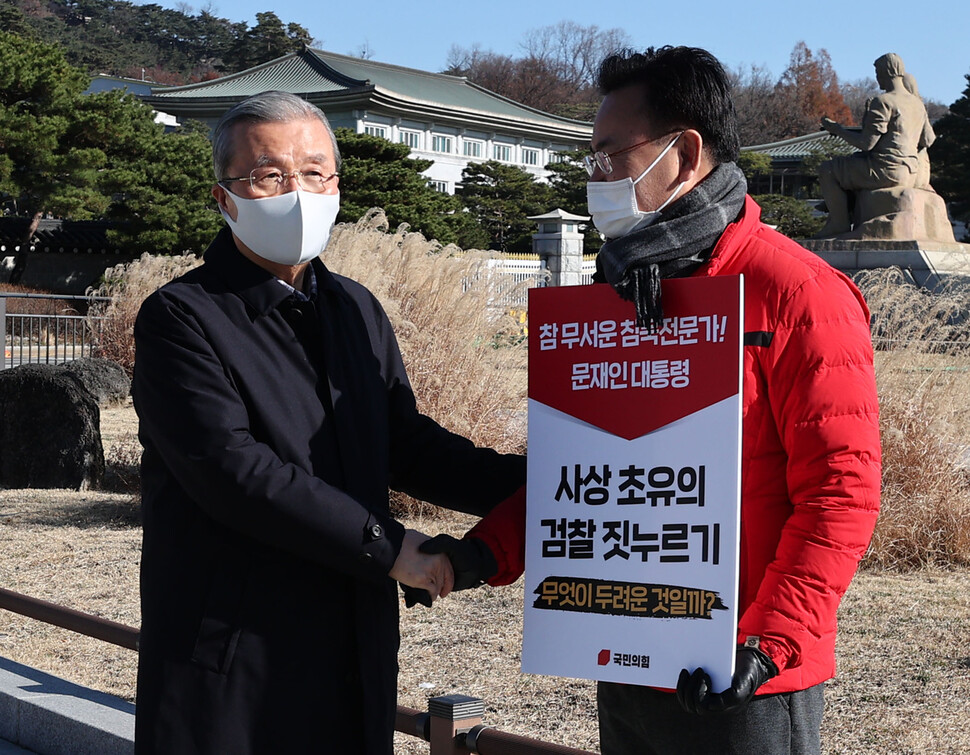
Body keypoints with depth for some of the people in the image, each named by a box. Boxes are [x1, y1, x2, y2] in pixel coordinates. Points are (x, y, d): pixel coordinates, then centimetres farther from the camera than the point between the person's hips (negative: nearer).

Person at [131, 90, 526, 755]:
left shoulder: (357, 311, 14)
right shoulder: (180, 318, -9)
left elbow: (408, 445, 12)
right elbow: (232, 469, -19)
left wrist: (531, 481, -3)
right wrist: (386, 547, -15)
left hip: (358, 651, 6)